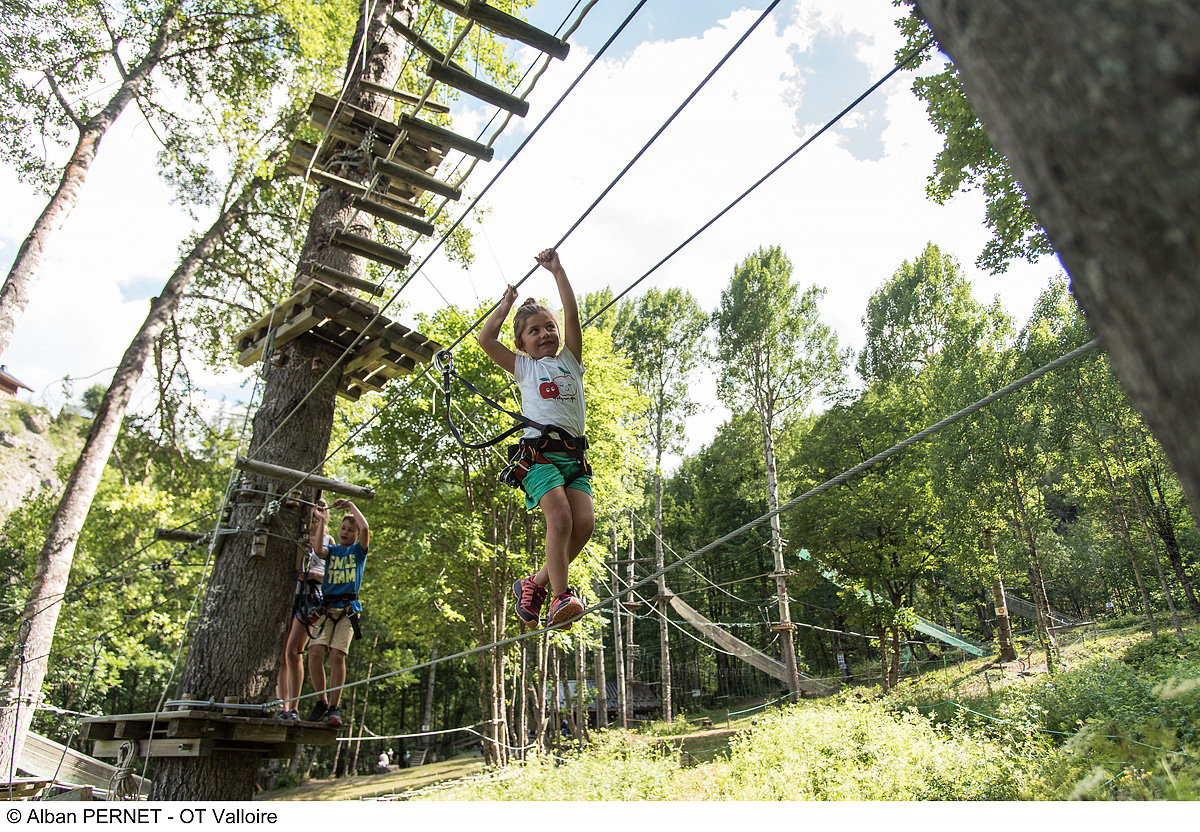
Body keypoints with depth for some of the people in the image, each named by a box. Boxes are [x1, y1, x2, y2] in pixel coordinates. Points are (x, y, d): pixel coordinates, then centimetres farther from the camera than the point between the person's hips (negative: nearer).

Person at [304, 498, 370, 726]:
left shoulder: (358, 551, 13)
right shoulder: (331, 551, 20)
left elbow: (365, 528, -7)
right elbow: (318, 549, -5)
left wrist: (351, 505, 3)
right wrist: (322, 521, -2)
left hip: (348, 608, -2)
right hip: (326, 607, 2)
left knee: (337, 655, -16)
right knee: (315, 651, -16)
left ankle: (334, 708, -5)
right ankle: (321, 701, 2)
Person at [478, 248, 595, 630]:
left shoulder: (570, 360, 23)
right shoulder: (524, 367, 17)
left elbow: (572, 316, 11)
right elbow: (485, 340, 6)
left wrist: (558, 272, 10)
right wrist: (507, 303, 17)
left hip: (575, 454, 4)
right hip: (538, 451, -3)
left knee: (584, 523, -14)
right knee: (560, 518, -24)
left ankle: (535, 583, 0)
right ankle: (560, 596, -22)